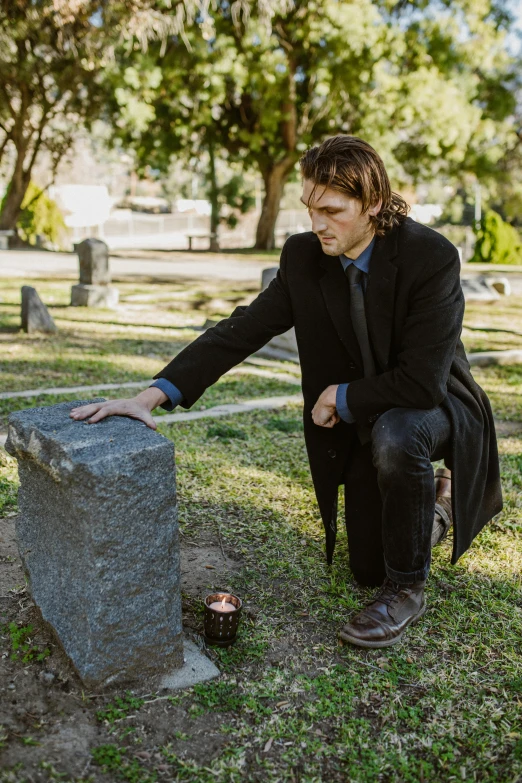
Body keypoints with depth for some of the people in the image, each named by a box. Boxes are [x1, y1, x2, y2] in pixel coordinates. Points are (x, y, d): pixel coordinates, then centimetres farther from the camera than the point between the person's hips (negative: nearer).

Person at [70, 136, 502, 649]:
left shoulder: (432, 258, -28)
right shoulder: (304, 256, -13)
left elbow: (423, 382, -33)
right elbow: (240, 330, -18)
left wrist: (341, 396, -19)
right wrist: (153, 395, -28)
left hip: (436, 405, -4)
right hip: (360, 422, 5)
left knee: (394, 435, -41)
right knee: (368, 570, 9)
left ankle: (407, 589, -15)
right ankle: (436, 501, 40)